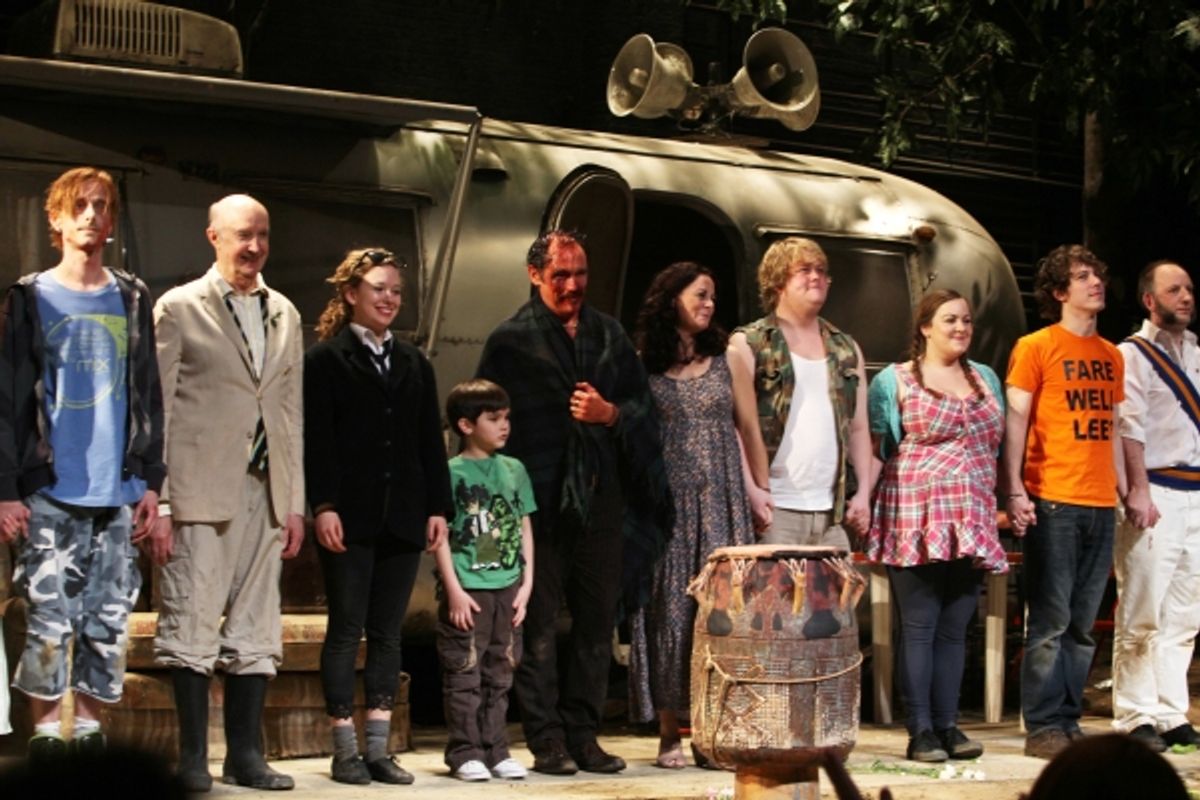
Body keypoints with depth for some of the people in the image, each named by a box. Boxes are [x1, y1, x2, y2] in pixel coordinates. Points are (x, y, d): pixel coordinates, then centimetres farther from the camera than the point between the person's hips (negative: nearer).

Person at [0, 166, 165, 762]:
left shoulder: (132, 300, 12)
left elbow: (148, 396, 13)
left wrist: (151, 480, 5)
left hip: (117, 489, 3)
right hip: (49, 490, -2)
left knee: (109, 617, 3)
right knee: (48, 615, -5)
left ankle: (90, 725, 11)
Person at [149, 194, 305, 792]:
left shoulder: (284, 315, 15)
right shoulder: (179, 308, 0)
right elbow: (157, 409, -2)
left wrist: (296, 501, 11)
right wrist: (157, 503, -8)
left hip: (265, 491, 5)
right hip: (201, 491, -5)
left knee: (256, 630, 7)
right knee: (192, 623, -4)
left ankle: (246, 755, 14)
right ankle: (192, 759, 4)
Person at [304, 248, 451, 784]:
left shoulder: (414, 363, 16)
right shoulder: (326, 358, 0)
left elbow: (431, 441, 14)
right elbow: (316, 439, -6)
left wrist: (438, 507, 6)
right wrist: (323, 506, -14)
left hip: (403, 516, 5)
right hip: (350, 515, -5)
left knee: (388, 633, 6)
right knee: (346, 630, 0)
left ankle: (379, 749, 10)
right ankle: (345, 750, 4)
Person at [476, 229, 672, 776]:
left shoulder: (609, 334, 13)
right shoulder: (511, 340, -1)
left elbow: (642, 405, 13)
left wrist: (611, 414, -9)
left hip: (601, 499, 4)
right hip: (540, 501, -4)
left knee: (597, 623, 7)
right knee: (539, 626, 0)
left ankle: (583, 735, 14)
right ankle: (546, 740, 6)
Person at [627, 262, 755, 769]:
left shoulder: (725, 357, 9)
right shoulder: (642, 364, 4)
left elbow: (749, 425, 9)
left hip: (719, 503, 1)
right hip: (666, 501, -1)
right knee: (669, 611, -1)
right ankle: (669, 735, 4)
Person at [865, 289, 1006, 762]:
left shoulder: (986, 378, 17)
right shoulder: (895, 380, 2)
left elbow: (997, 445, 22)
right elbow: (870, 446, 3)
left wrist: (1002, 501, 16)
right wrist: (867, 500, -3)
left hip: (972, 520, 5)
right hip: (916, 517, -5)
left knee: (955, 627, 6)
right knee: (919, 626, -4)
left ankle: (947, 725, 11)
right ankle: (920, 731, -1)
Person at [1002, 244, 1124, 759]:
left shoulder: (1112, 356, 16)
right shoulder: (1035, 347, -1)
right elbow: (1015, 421, -6)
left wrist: (1125, 490, 14)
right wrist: (1014, 491, -14)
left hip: (1100, 505, 6)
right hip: (1052, 503, -6)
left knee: (1082, 625, 7)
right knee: (1050, 621, -5)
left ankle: (1067, 721, 13)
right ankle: (1043, 728, 0)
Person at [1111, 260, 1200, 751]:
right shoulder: (1133, 354, 0)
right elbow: (1130, 427, -10)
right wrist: (1139, 491, -18)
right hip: (1157, 493, -6)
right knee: (1142, 614, -6)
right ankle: (1135, 718, -2)